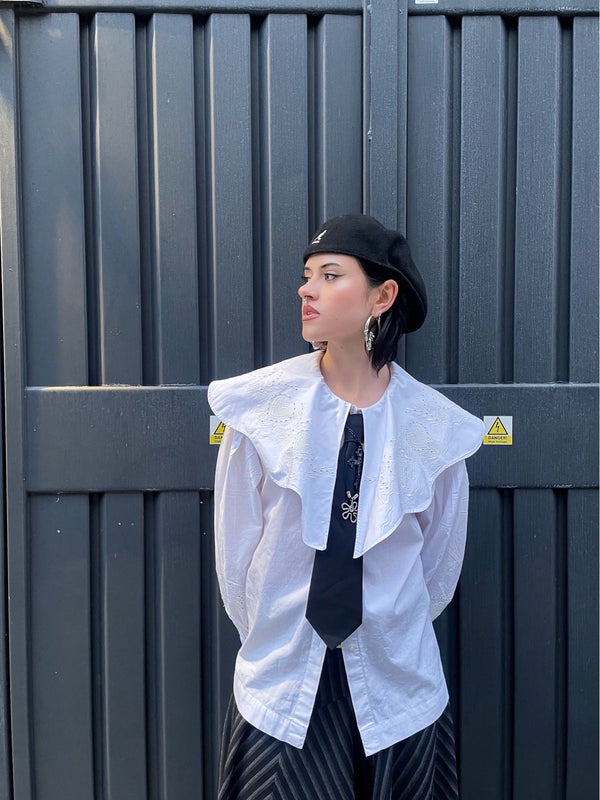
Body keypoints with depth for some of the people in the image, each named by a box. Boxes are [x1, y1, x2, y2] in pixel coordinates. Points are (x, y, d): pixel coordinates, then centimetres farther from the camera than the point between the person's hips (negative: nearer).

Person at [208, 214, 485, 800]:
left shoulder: (435, 425, -11)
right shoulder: (261, 405, -12)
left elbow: (442, 558, 3)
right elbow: (235, 541, -2)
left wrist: (393, 635, 11)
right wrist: (265, 638, 6)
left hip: (397, 684, 1)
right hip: (282, 685, 0)